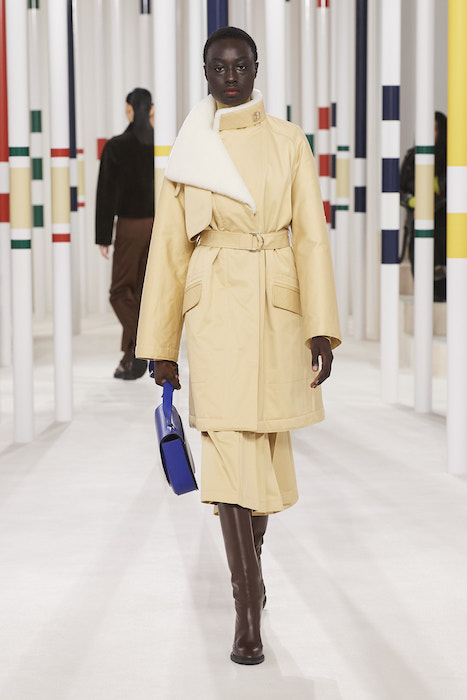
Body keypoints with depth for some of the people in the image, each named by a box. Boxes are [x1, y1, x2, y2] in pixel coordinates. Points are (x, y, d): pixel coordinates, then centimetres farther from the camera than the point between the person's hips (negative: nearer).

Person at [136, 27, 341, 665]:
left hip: (279, 310, 2)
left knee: (268, 445, 12)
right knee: (230, 448, -10)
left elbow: (311, 236, 2)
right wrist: (160, 345, 5)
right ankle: (248, 612, -8)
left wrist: (321, 328, -7)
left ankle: (250, 567, 38)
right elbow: (168, 250, 7)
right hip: (215, 312, -1)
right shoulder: (188, 152, 5)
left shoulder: (289, 143, 6)